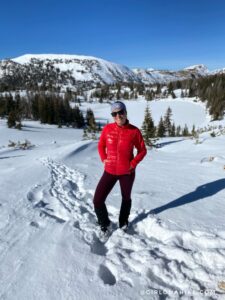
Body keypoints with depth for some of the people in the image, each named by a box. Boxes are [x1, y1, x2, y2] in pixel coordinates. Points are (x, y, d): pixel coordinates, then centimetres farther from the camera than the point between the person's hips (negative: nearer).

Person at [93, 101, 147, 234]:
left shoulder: (134, 131, -12)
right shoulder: (107, 128, -7)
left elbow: (142, 150, -1)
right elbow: (101, 145, 9)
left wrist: (133, 164, -11)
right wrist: (104, 159, -3)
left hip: (127, 172, -1)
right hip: (110, 171, 1)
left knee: (126, 198, 19)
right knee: (97, 200, -3)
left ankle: (123, 223, 47)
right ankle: (104, 222, 27)